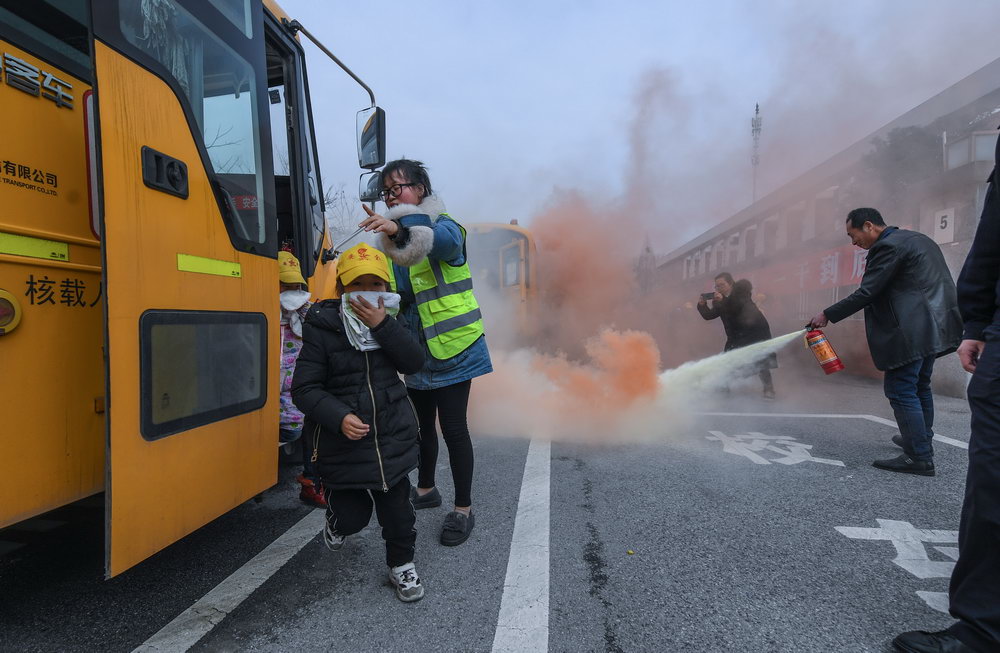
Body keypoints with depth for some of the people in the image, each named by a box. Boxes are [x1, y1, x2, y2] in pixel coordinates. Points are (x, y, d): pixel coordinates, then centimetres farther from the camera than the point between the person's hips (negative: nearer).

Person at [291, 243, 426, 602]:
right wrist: (339, 417, -26)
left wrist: (382, 325, -21)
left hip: (393, 438, 3)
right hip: (343, 444, -3)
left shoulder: (387, 325, 4)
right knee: (353, 515, 11)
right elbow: (304, 388, -11)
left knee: (397, 508, 9)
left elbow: (414, 362, -11)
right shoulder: (322, 329, -10)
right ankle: (336, 521, 48)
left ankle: (401, 564, 34)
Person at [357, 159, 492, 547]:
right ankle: (426, 489, 38)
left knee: (453, 427, -3)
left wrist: (399, 229, -54)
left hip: (452, 347, -7)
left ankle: (463, 510, 12)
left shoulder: (444, 225, -11)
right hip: (416, 350, 7)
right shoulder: (390, 237, 10)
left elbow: (444, 239, -38)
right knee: (420, 423, 18)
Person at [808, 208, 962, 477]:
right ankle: (921, 441, 35)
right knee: (919, 387, 21)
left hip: (911, 331, -11)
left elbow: (866, 293, -17)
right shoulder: (917, 238, 18)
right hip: (933, 325, 11)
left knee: (900, 391, -7)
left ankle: (919, 457, -4)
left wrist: (827, 315, -11)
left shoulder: (888, 246, -13)